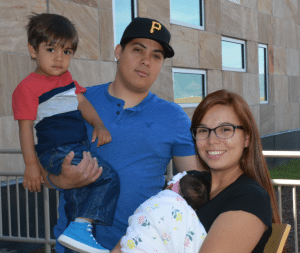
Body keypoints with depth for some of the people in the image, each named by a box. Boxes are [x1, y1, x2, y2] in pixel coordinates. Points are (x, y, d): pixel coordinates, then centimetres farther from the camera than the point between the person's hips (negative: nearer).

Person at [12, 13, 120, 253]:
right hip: (56, 152, -8)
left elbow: (82, 102, 11)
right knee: (108, 177, -19)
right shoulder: (27, 88, -9)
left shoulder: (66, 77, 16)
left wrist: (99, 125, -7)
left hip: (80, 148, 8)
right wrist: (31, 165, -12)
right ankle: (80, 229, -21)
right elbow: (26, 127, -10)